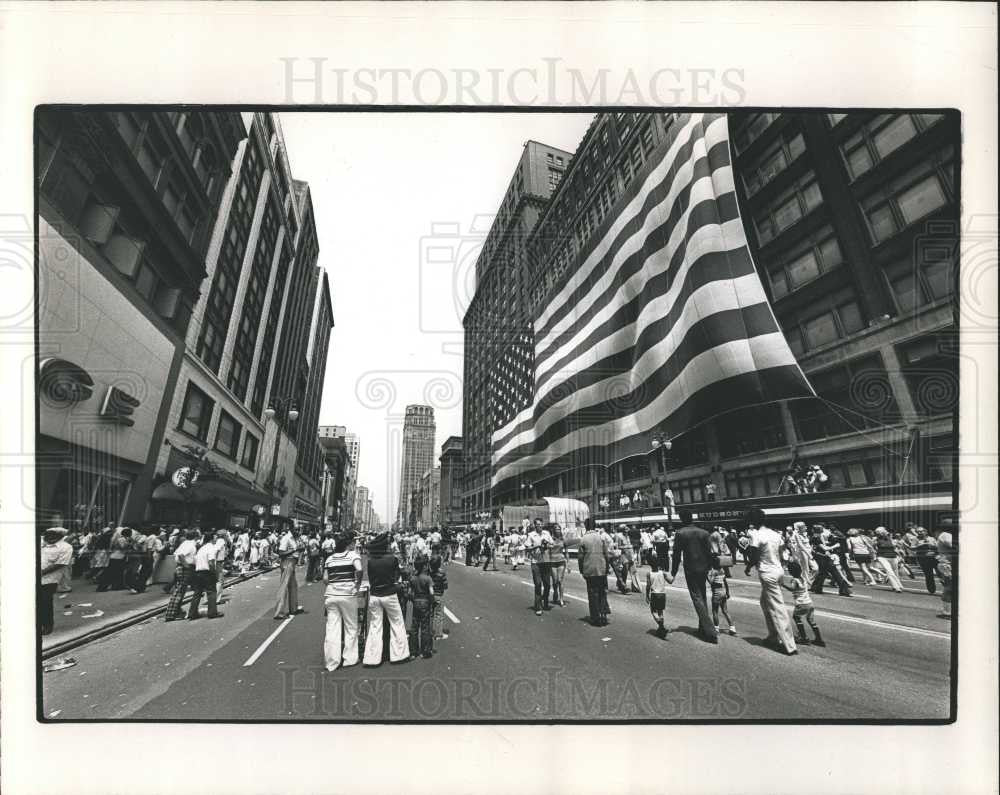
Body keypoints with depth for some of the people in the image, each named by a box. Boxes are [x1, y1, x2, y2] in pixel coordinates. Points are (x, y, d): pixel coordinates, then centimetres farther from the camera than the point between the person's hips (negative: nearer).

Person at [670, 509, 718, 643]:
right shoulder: (704, 532, 2)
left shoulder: (680, 534, -9)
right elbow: (710, 552, 2)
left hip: (690, 570, -5)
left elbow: (677, 554, -7)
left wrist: (673, 572, 0)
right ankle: (703, 628, 28)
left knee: (697, 599, -1)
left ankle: (711, 632, -7)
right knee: (702, 597, 19)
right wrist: (710, 568, 10)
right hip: (703, 569, 5)